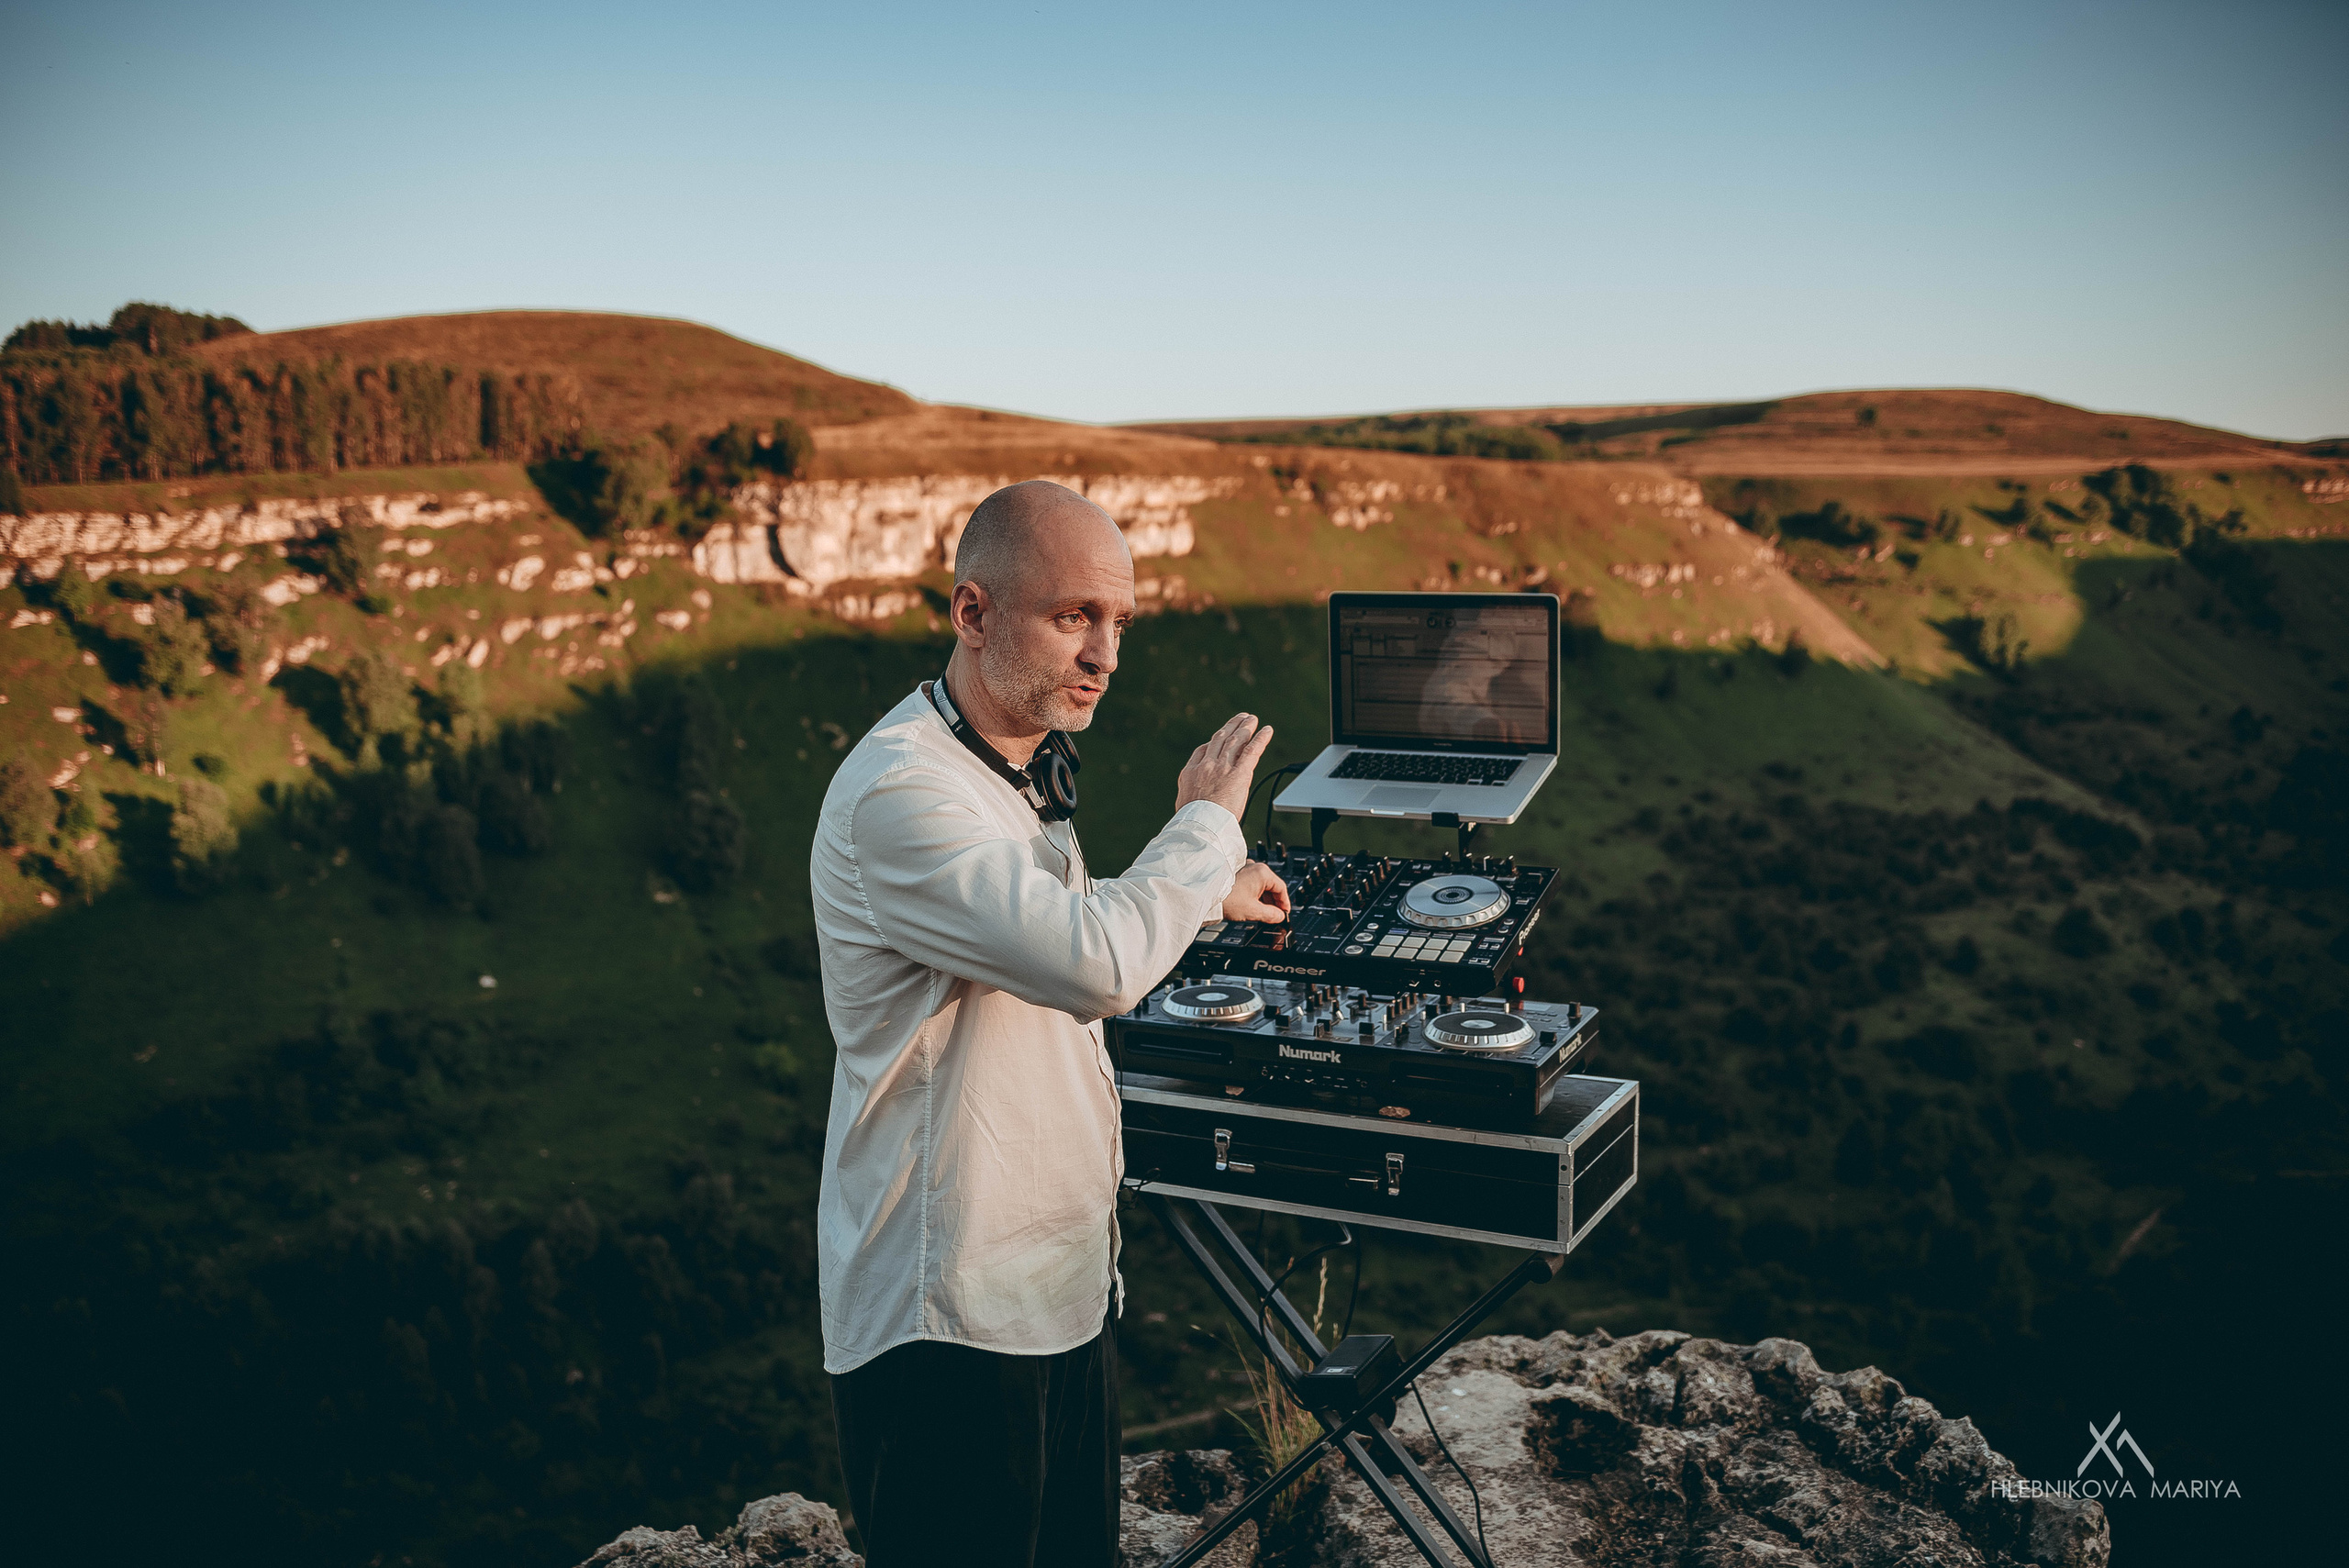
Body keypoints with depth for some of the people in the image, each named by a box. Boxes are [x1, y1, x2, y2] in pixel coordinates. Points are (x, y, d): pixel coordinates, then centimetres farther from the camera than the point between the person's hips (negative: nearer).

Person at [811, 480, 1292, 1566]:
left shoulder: (1013, 771, 12)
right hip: (949, 1323, -10)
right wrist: (1205, 822, -18)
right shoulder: (900, 793, -23)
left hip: (1060, 1284, 10)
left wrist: (1202, 892, 32)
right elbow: (1097, 965, -34)